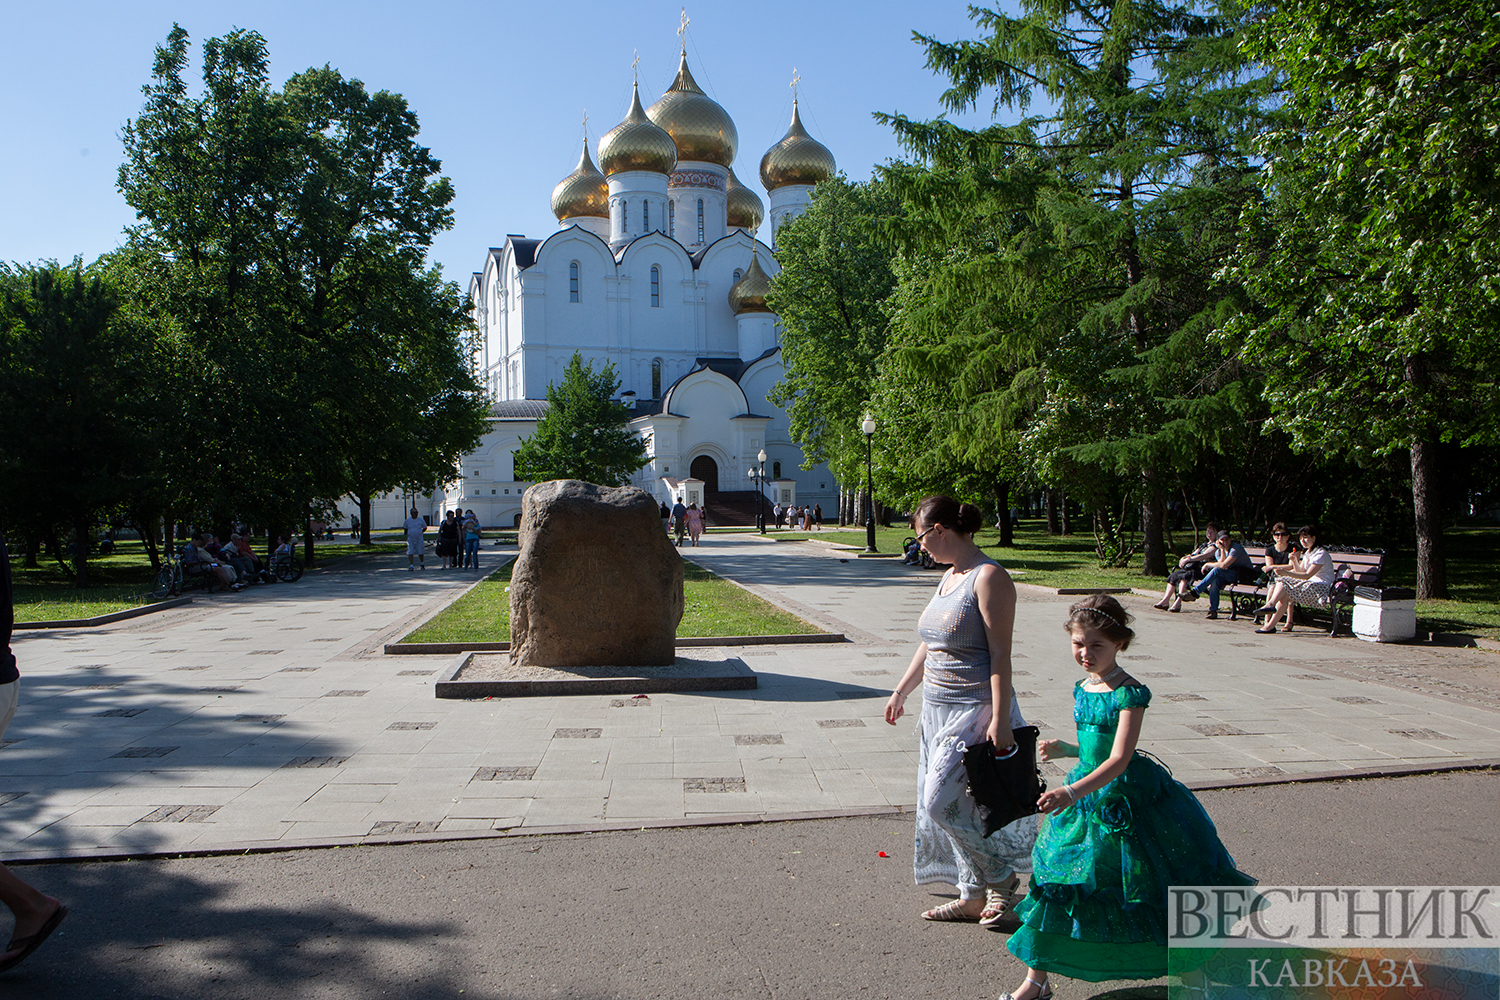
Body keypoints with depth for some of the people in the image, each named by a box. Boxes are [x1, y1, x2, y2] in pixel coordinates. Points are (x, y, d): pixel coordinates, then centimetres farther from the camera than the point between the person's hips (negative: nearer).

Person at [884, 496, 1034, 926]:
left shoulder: (989, 578, -14)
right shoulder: (948, 578, 12)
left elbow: (1000, 654, -19)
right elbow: (929, 646, 21)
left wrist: (1000, 720, -23)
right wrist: (901, 691, 26)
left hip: (976, 709, -9)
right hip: (938, 709, 9)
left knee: (943, 799, -11)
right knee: (954, 804, 12)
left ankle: (1002, 875, 11)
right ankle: (973, 898, 25)